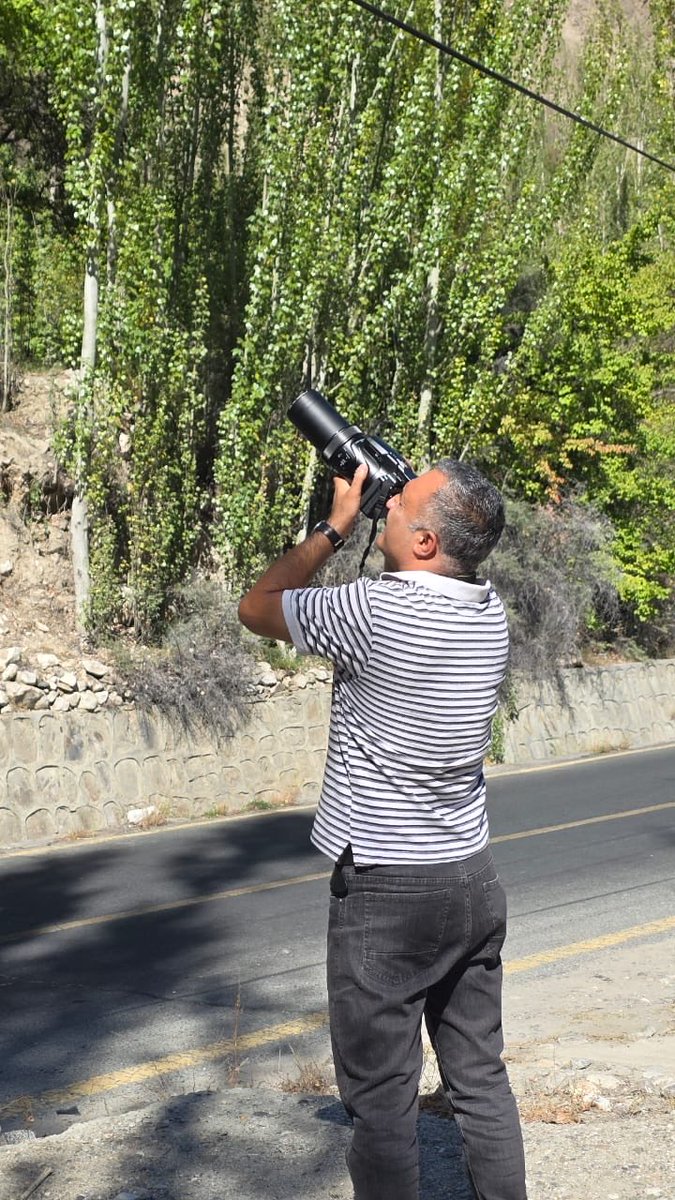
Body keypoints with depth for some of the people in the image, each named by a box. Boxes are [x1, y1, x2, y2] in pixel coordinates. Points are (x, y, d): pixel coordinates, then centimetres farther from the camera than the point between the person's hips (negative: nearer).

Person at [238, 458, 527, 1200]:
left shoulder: (378, 610, -21)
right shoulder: (489, 611, 0)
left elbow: (257, 607, -5)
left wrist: (335, 525, 0)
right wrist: (360, 524, 9)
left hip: (386, 891, -7)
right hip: (473, 880, 7)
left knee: (381, 1099, 4)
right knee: (481, 1080, 16)